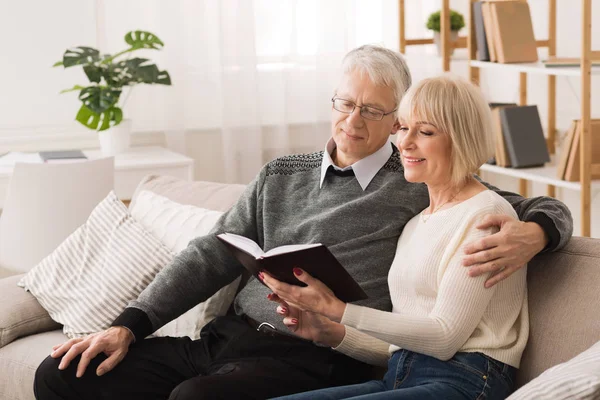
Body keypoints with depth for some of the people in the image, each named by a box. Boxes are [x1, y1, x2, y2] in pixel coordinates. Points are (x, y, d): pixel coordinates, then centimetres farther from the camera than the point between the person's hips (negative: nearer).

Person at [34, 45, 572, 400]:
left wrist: (532, 235, -21)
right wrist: (129, 325, 3)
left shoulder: (422, 185, 4)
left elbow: (547, 209, 5)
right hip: (225, 338, 6)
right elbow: (212, 256, 14)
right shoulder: (281, 177, 18)